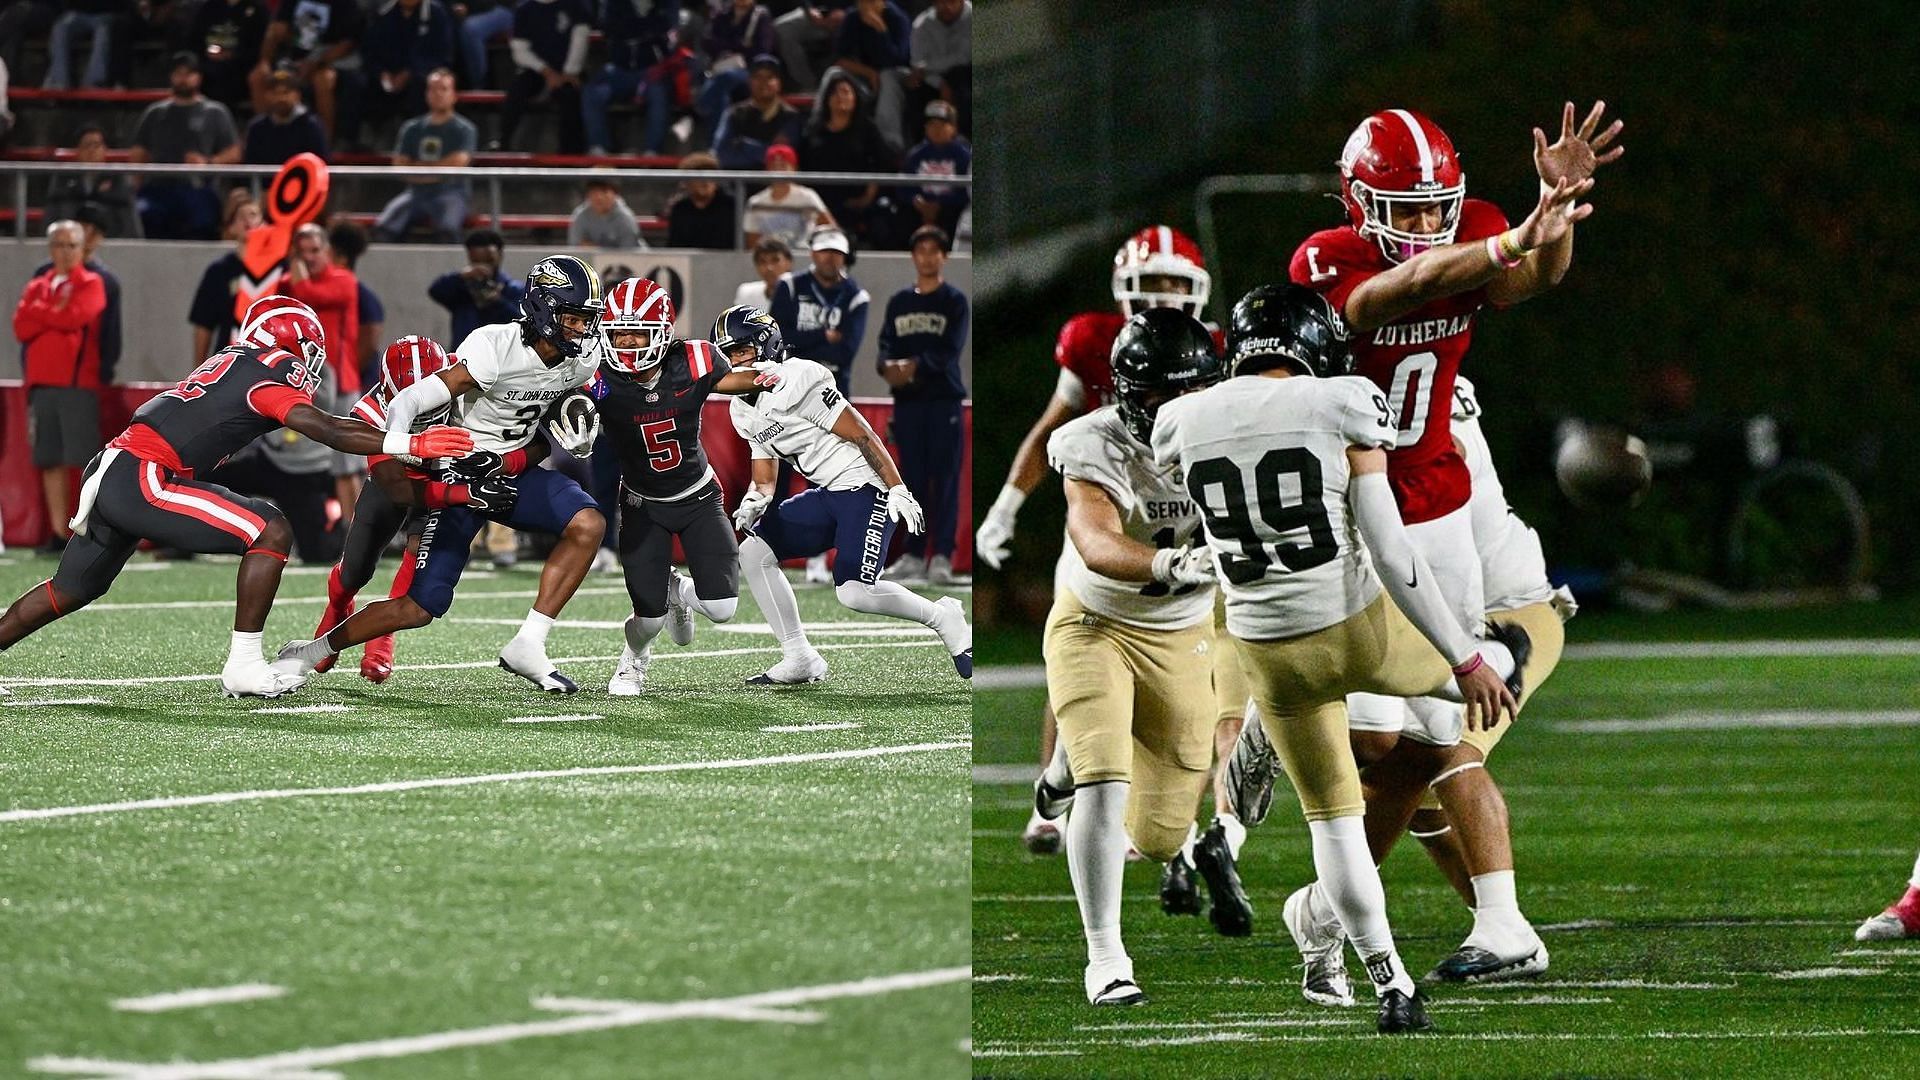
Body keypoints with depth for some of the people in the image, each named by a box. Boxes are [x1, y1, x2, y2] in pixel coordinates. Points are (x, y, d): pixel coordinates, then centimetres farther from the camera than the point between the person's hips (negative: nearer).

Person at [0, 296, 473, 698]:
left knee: (73, 589, 24)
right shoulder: (268, 374, -7)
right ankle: (243, 667, -8)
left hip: (110, 476, 9)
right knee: (270, 533, -9)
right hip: (141, 481, -9)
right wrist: (412, 446, -15)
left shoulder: (235, 360, 19)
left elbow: (325, 424, 23)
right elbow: (328, 434, -15)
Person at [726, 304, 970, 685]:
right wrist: (754, 501, -8)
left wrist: (898, 492, -20)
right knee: (754, 551, -1)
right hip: (827, 494, 9)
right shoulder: (743, 411, 11)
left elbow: (863, 436, -17)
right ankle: (799, 660, 3)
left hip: (866, 487, -9)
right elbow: (764, 478, 16)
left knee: (854, 592, -22)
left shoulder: (797, 382, -18)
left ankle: (944, 619, 3)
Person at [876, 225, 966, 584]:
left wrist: (916, 365, -24)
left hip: (944, 397, -4)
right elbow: (887, 344, 6)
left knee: (945, 477, -6)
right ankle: (914, 554, 11)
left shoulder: (954, 301, 2)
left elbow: (949, 349, -10)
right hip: (907, 399, 4)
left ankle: (942, 555, -7)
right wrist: (888, 366, -17)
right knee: (912, 479, 6)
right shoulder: (899, 302, 15)